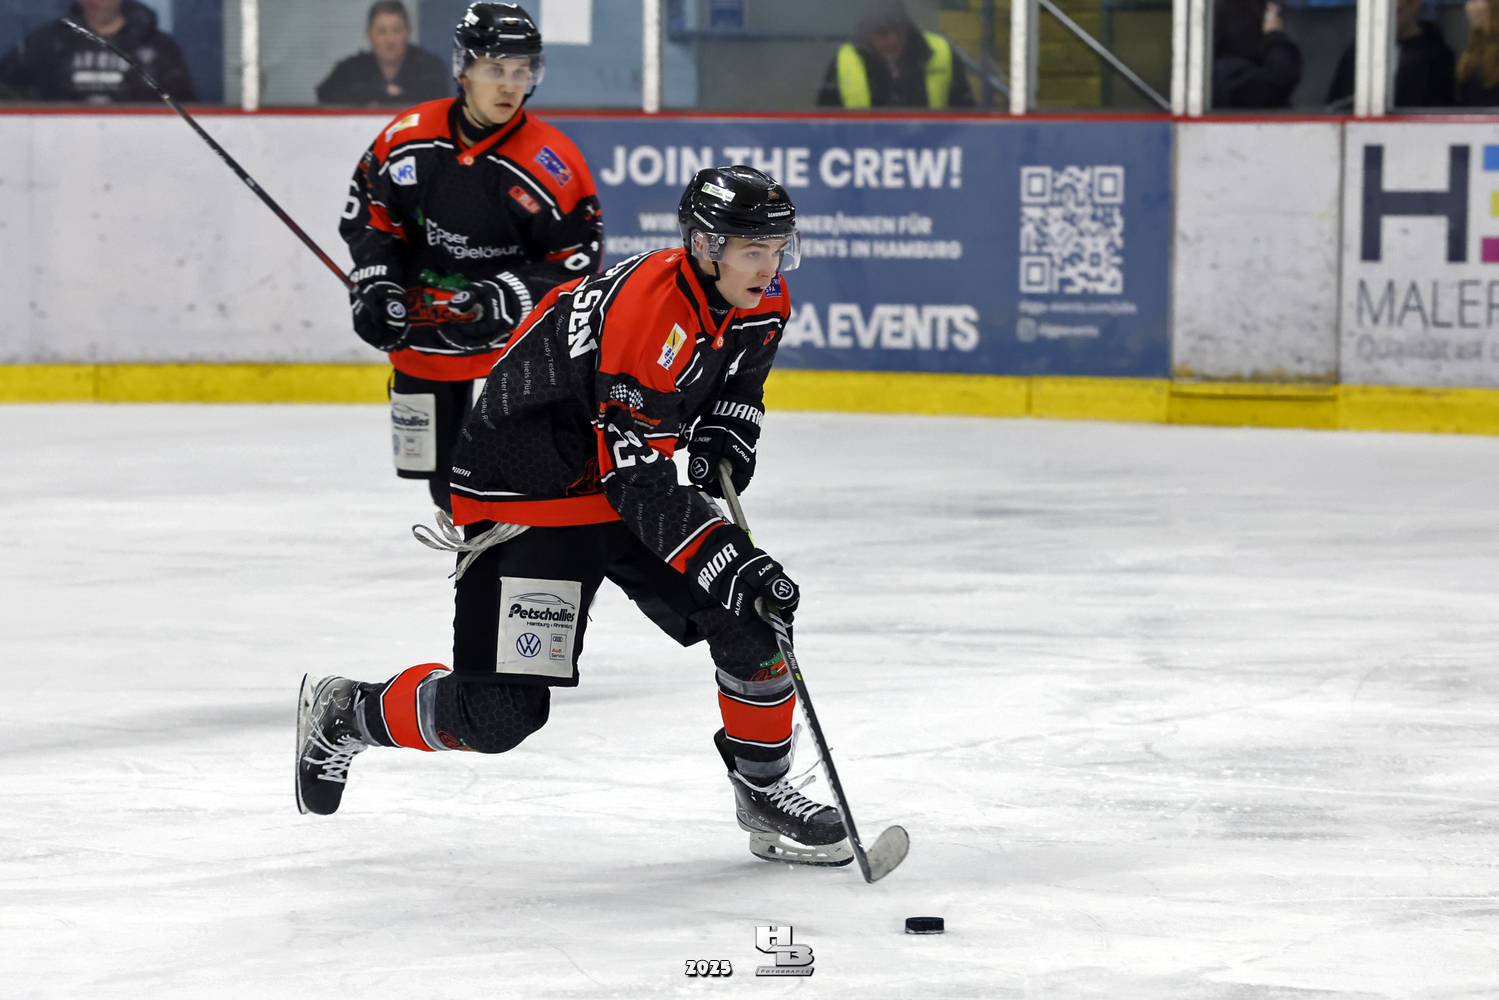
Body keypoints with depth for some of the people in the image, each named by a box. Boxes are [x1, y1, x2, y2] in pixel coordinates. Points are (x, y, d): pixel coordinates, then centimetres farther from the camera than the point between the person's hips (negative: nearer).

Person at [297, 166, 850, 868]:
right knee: (499, 713, -11)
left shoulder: (764, 302, -5)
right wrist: (732, 560, -35)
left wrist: (725, 433, -1)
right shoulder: (643, 310, -32)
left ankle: (763, 794, 15)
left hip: (634, 478, 8)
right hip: (522, 495, -8)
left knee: (754, 621, -6)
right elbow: (636, 479, -31)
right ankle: (345, 714, 16)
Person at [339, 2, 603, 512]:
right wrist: (376, 285, -7)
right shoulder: (409, 136, -6)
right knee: (441, 478, 16)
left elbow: (577, 261, -15)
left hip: (509, 342, -4)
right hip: (420, 340, 5)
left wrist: (505, 299, -27)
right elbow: (369, 214, 6)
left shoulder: (552, 164, -18)